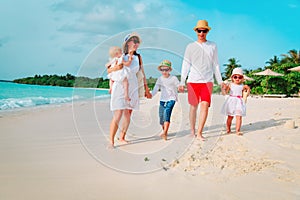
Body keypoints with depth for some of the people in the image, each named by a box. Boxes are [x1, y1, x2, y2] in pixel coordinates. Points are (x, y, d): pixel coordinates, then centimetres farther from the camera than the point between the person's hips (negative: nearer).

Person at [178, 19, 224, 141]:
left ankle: (199, 133, -11)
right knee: (193, 106, 5)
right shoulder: (191, 47, 7)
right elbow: (185, 65, 6)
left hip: (207, 81, 1)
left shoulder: (213, 46, 12)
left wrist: (220, 81, 12)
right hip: (193, 80, 0)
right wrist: (182, 82, 1)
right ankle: (192, 130, 19)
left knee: (205, 105, -13)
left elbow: (215, 65, 16)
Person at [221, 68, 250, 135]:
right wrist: (224, 88, -17)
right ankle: (228, 129, 20)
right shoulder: (230, 85, 3)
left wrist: (248, 90, -3)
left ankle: (237, 130, -2)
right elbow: (225, 93, 0)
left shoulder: (243, 86, 5)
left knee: (239, 116, -8)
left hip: (239, 102, 0)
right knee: (230, 116, 5)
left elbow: (244, 95, 9)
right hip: (231, 101, 0)